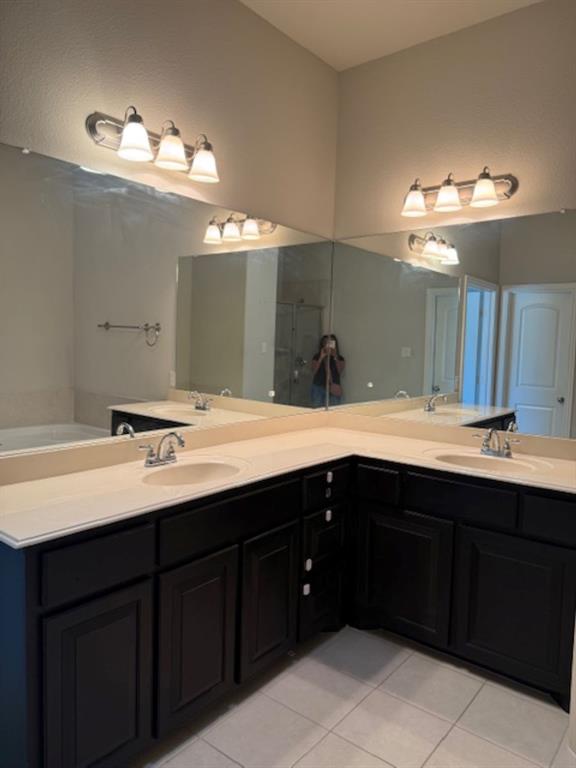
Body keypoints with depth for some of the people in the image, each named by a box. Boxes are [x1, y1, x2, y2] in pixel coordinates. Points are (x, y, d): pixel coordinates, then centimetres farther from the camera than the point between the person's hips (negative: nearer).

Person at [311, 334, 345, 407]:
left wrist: (335, 357, -17)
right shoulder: (317, 357, 7)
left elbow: (340, 371, -7)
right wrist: (321, 358, -12)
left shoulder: (339, 358, 8)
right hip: (318, 388, 0)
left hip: (334, 389, 0)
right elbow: (314, 371, -4)